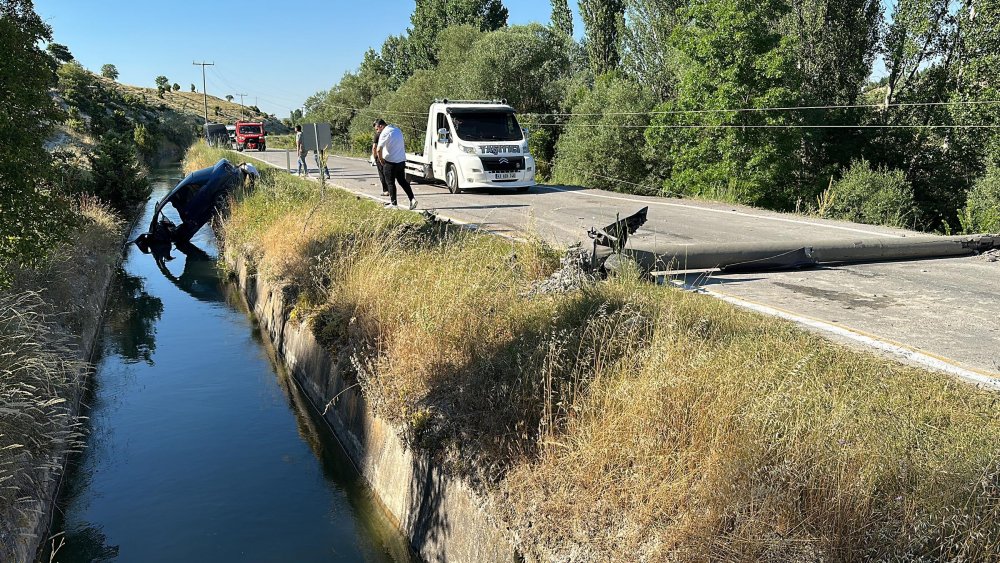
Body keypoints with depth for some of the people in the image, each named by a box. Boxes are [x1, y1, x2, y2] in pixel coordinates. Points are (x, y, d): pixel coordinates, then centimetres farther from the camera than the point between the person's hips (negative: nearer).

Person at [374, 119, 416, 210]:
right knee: (402, 181, 16)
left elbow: (379, 149, -23)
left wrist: (381, 159, -10)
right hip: (402, 160, 8)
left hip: (391, 161, -8)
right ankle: (412, 199, 6)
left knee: (390, 183, 2)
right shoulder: (397, 130, 13)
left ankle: (393, 204, 6)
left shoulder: (385, 133, -14)